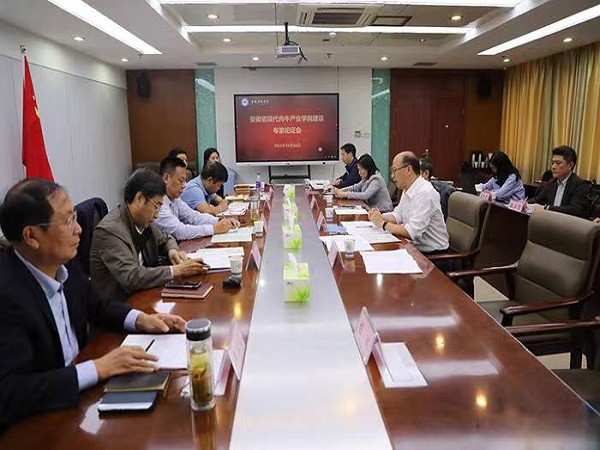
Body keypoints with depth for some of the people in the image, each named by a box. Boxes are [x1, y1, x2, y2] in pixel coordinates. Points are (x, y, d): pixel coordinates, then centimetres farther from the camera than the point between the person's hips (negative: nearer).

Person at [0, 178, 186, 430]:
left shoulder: (63, 264, -5)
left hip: (79, 394, 7)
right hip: (38, 421, -6)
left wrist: (140, 320, -6)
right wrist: (98, 368, -30)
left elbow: (96, 306, 12)